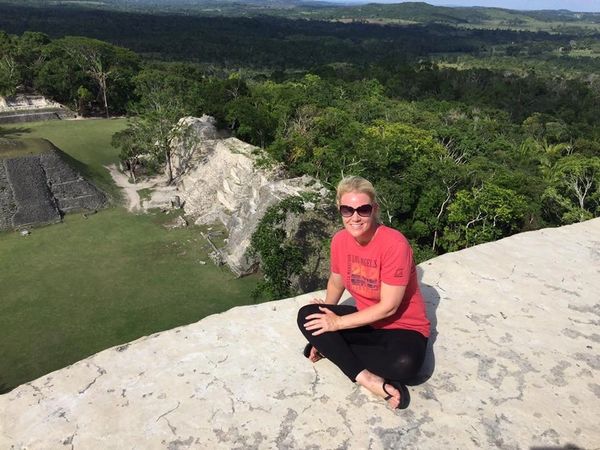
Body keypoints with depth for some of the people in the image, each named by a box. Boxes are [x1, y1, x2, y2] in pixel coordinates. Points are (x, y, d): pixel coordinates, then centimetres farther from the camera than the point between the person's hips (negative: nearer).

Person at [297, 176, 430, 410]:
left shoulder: (394, 243, -26)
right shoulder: (340, 240, -8)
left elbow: (388, 307, -24)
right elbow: (336, 282, 10)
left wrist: (338, 323, -21)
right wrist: (327, 316, 2)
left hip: (404, 327, -5)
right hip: (365, 321, 5)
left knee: (405, 364, -37)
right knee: (307, 316, -14)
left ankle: (333, 349, -15)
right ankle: (368, 379, -22)